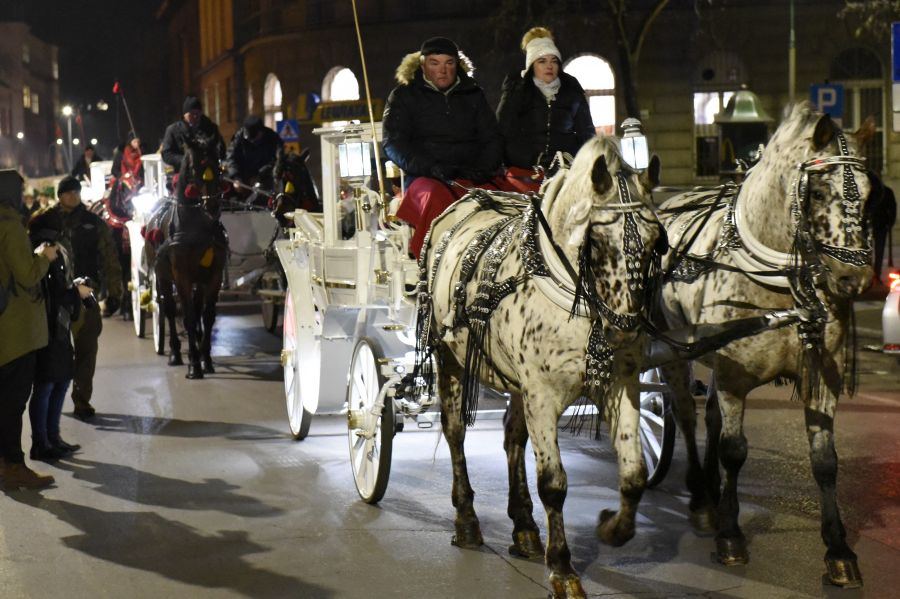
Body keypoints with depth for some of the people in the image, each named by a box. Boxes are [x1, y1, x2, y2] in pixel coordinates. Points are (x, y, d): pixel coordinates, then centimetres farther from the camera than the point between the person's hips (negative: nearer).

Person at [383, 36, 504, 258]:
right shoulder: (404, 96, 14)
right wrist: (431, 168, -12)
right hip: (423, 178, -2)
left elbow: (492, 138, 21)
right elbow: (393, 143, 4)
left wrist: (481, 169, -1)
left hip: (472, 178, 2)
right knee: (438, 200, -39)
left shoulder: (473, 94, 23)